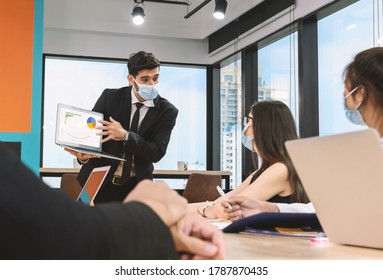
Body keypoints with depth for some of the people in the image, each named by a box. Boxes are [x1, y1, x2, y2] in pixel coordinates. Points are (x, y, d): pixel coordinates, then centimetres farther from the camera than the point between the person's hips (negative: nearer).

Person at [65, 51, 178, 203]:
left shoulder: (167, 111, -7)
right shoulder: (110, 97, -5)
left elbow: (157, 152, -13)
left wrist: (125, 136, -29)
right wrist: (82, 155, -29)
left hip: (135, 186, 0)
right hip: (99, 182, 0)